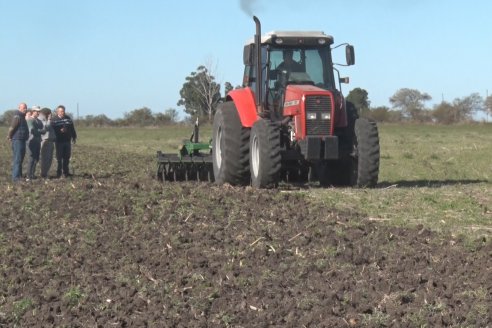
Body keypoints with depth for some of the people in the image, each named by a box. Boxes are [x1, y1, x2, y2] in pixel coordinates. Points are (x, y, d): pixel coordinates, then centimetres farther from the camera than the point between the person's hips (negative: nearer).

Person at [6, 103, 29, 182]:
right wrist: (10, 137, -7)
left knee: (20, 159, 16)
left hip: (22, 140, 10)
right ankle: (16, 177, -12)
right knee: (17, 159, -11)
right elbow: (11, 128, -18)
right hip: (17, 140, -10)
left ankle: (19, 175, 24)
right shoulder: (17, 117, -15)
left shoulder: (22, 117, 18)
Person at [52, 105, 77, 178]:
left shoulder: (68, 118, 10)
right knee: (59, 157, -2)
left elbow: (72, 128, 17)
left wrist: (74, 137, 16)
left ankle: (66, 172, 19)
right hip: (59, 141, -5)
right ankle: (58, 172, 5)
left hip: (67, 141, 5)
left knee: (67, 157, 9)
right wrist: (60, 131, -25)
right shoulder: (54, 120, -4)